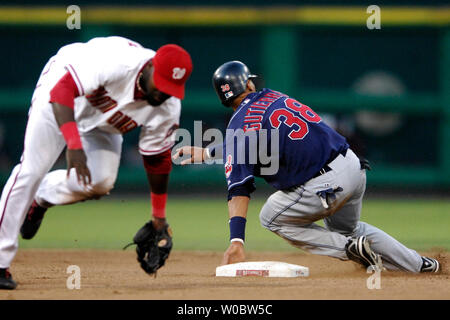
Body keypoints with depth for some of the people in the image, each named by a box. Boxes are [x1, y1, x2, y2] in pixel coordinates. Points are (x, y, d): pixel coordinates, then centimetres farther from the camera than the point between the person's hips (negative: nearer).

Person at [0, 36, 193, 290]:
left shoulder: (168, 109, -23)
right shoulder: (117, 61, -41)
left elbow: (157, 159, -8)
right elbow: (62, 89, -44)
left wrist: (159, 217, -2)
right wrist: (73, 145, -54)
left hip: (102, 124, 6)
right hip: (60, 96, -5)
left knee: (100, 182, -12)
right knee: (33, 169, -17)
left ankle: (41, 197, 20)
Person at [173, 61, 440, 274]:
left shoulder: (240, 123, -7)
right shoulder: (272, 97, 15)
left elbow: (239, 188, -15)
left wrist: (237, 242, -19)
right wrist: (206, 153, 34)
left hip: (326, 185, -8)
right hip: (354, 166, 8)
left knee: (271, 217, 16)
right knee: (346, 227, 34)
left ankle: (351, 248, 4)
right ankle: (421, 265, 34)